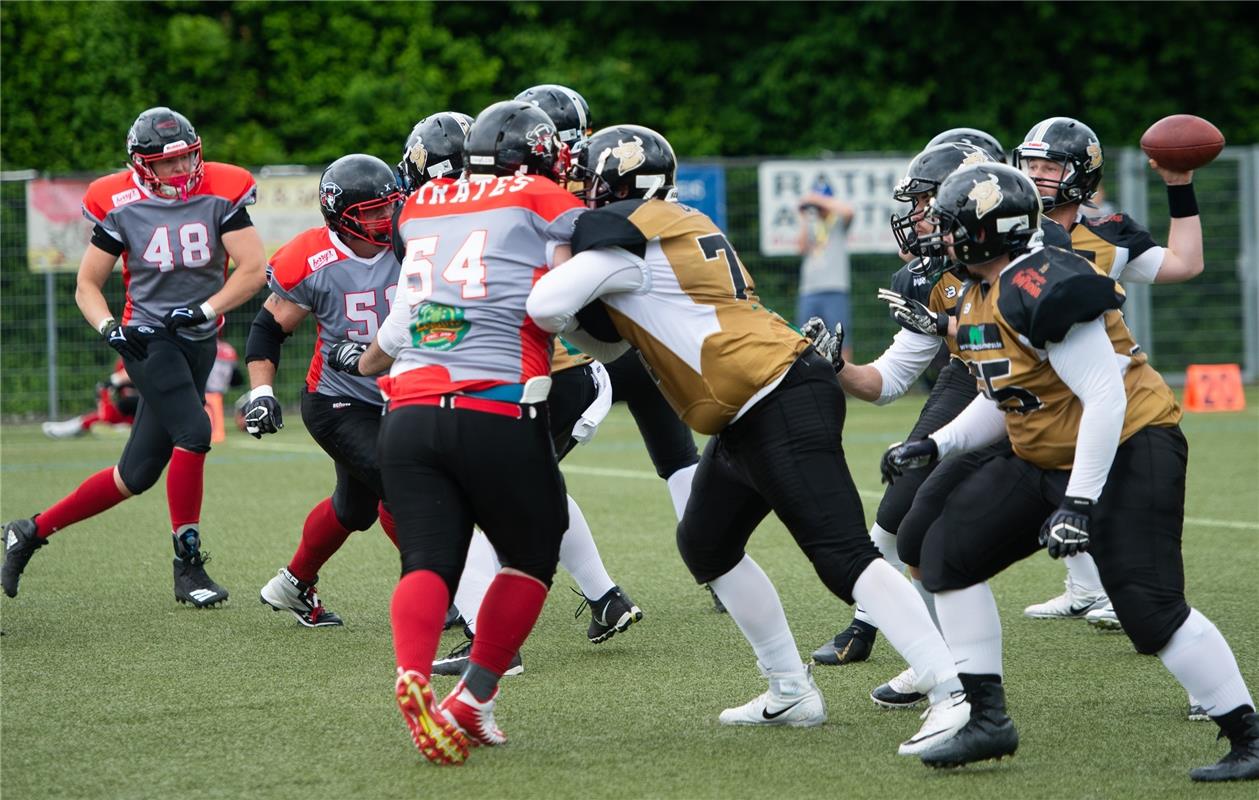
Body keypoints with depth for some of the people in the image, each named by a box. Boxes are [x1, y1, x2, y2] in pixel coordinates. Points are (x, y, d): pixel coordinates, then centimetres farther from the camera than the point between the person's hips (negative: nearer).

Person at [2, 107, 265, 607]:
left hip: (197, 343, 4)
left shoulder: (220, 194, -4)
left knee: (136, 476, 5)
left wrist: (206, 308, -18)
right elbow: (87, 286, 0)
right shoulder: (119, 205, -7)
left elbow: (254, 270, -7)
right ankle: (188, 566, -14)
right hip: (148, 337, -4)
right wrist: (109, 327, -18)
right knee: (193, 433, -25)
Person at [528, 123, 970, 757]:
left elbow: (546, 308, -16)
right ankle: (792, 692, 25)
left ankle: (955, 696, -24)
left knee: (843, 556, -17)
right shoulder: (675, 226, 19)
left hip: (782, 408, -11)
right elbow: (611, 338, 23)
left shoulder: (621, 232, -9)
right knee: (705, 546, 21)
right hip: (750, 418, 11)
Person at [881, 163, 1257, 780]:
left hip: (1128, 451, -11)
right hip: (1045, 461, 11)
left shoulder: (1038, 288, -23)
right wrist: (935, 446, 9)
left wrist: (1080, 503, -27)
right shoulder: (980, 296, 9)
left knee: (1150, 607, -16)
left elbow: (1105, 396, -26)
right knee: (950, 550, 5)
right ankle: (988, 721, 9)